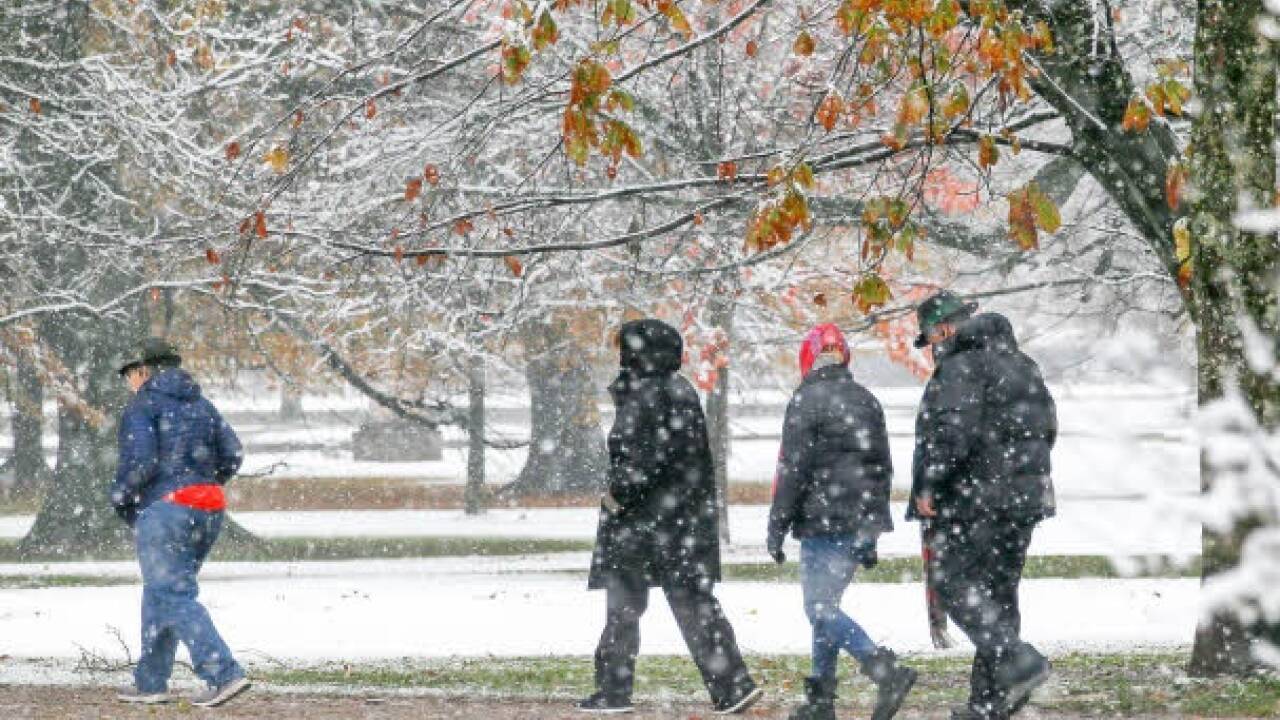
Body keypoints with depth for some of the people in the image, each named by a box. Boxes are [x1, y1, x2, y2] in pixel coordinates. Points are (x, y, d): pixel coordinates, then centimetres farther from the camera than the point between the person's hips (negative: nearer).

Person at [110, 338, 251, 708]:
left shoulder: (142, 407, -5)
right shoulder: (201, 405, 16)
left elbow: (139, 463, -16)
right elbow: (232, 455, 11)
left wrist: (120, 498, -1)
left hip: (164, 508, -8)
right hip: (208, 508, 8)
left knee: (174, 598, -9)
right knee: (159, 594, 18)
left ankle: (224, 674, -23)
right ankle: (151, 682, 22)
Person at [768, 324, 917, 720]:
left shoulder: (807, 400, -8)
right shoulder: (867, 401, 15)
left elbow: (793, 468, -13)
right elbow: (883, 467, 20)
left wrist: (777, 527, -7)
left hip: (824, 523, -8)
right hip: (863, 523, 8)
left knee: (821, 609, -8)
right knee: (826, 605, 15)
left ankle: (888, 672, -23)